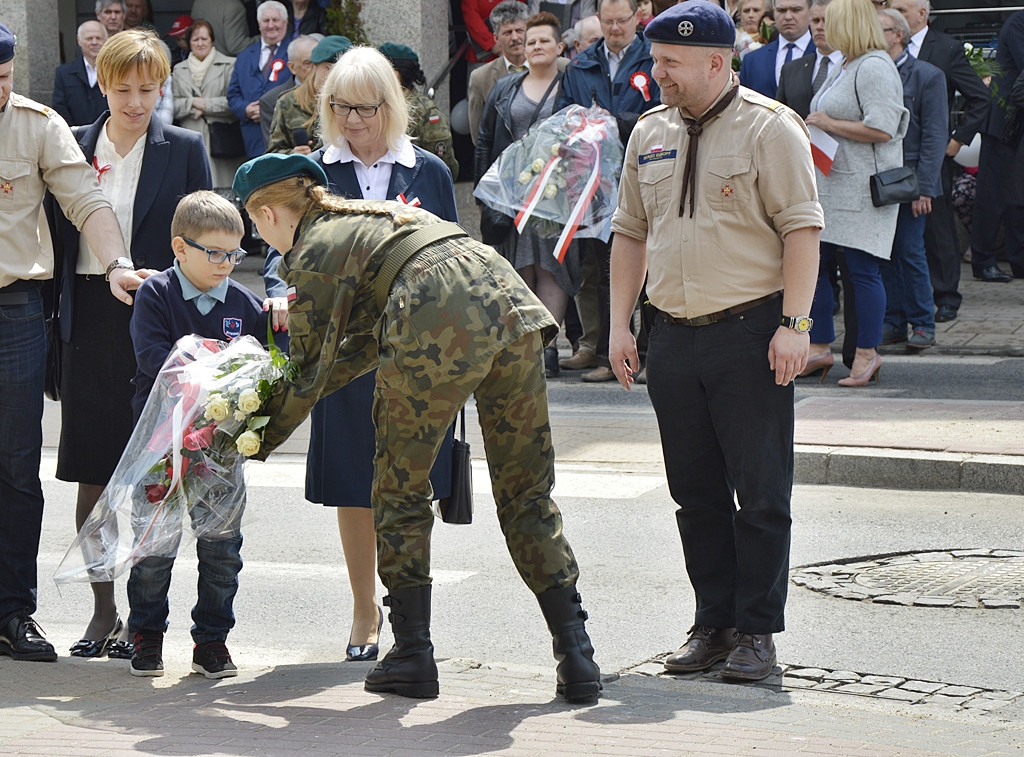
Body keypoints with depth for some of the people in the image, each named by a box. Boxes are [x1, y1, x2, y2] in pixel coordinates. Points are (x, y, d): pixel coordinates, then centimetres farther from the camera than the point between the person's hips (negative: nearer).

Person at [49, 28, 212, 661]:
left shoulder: (184, 149, 3)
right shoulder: (74, 146, 9)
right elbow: (61, 234, 10)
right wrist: (58, 322, -2)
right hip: (90, 323, 2)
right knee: (92, 477, 4)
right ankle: (104, 610, 14)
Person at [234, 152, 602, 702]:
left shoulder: (310, 256, 12)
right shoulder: (373, 216, 34)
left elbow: (308, 372, 13)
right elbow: (368, 341, 39)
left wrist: (257, 440, 27)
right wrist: (281, 397, 43)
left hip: (439, 325, -7)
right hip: (510, 301, 7)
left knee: (400, 491, 13)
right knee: (527, 492, 12)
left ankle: (413, 656, 13)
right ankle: (576, 655, 6)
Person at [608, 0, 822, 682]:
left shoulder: (769, 128, -5)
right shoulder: (650, 134, 13)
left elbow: (801, 228, -9)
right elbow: (630, 233, 19)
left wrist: (793, 325, -15)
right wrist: (620, 324, 13)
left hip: (752, 336, -6)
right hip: (674, 337, 6)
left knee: (760, 494, -2)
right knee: (697, 493, 8)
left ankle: (756, 632, 4)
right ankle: (713, 624, 16)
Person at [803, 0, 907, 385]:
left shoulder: (874, 68, -13)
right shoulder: (845, 67, 18)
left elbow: (882, 129, -21)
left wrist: (828, 124, -13)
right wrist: (819, 126, 10)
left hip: (862, 188, -10)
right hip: (831, 183, 10)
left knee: (860, 270, -5)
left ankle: (866, 353, 3)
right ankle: (820, 349, 14)